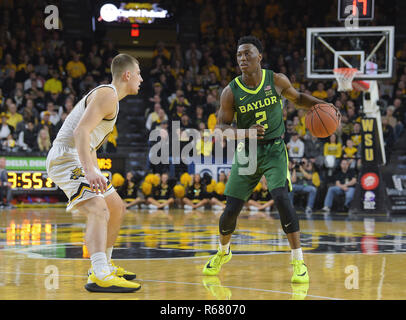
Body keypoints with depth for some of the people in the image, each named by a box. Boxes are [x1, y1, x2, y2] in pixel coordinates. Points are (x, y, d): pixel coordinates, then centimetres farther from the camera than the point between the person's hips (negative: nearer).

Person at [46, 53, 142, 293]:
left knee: (117, 209, 19)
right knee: (99, 211, -27)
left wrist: (96, 175, 26)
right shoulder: (108, 94, -13)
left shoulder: (110, 97, 20)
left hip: (78, 159, 11)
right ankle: (100, 277, -39)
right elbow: (81, 131, -27)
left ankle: (104, 265, 30)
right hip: (66, 158, -11)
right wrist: (90, 172, -37)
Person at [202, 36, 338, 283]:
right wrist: (244, 133, -24)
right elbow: (222, 126, -4)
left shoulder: (276, 80, -6)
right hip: (246, 152, 1)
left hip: (274, 149, -1)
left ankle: (299, 262, -16)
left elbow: (297, 98, 12)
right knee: (231, 209, 1)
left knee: (281, 197, -22)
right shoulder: (231, 92, -8)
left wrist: (319, 104, -7)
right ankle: (223, 252, 32)